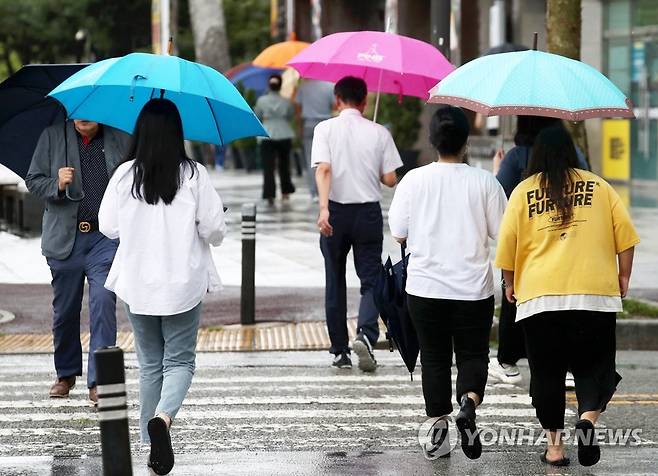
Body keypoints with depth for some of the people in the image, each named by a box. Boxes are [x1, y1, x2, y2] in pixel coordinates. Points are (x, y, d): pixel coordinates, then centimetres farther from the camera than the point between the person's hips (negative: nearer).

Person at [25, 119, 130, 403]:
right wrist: (57, 185, -15)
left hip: (106, 238, -1)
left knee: (103, 302, -15)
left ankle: (98, 381, -14)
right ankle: (66, 375, 30)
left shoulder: (120, 139, 6)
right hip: (64, 239, 1)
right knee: (64, 310, 10)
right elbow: (33, 180, 6)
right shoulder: (52, 137, 6)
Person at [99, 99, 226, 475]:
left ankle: (154, 445, 18)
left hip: (137, 285, 2)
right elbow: (214, 230, -8)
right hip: (183, 284, -2)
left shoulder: (125, 175, -6)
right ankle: (163, 417, -21)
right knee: (180, 360, 7)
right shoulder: (194, 175, -10)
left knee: (150, 364, 16)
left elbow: (108, 227, 0)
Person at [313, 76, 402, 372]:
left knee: (335, 282, 11)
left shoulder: (325, 129, -3)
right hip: (368, 213, 0)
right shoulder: (379, 133, 1)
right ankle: (365, 334, -21)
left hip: (335, 213, 0)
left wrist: (324, 208, -24)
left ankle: (340, 352, 15)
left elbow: (323, 169, -17)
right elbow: (390, 179, -1)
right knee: (371, 279, 5)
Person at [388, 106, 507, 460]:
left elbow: (398, 233, -1)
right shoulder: (484, 182, -7)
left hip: (424, 287, 1)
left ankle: (438, 422, 10)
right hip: (473, 288, -1)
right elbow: (503, 232, -1)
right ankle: (469, 402, -18)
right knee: (472, 354, 9)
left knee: (434, 357, 12)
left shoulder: (414, 180, -5)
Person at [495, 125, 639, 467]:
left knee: (547, 373, 10)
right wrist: (624, 277, 17)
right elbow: (625, 235, 5)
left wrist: (511, 284, 19)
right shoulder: (598, 186, 9)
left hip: (539, 296, 0)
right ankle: (588, 419, -20)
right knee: (594, 367, 7)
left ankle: (554, 446, 11)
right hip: (596, 294, 0)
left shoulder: (523, 191, 6)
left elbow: (507, 245, 4)